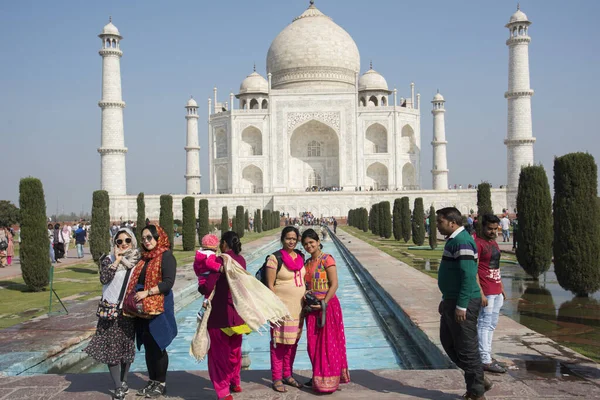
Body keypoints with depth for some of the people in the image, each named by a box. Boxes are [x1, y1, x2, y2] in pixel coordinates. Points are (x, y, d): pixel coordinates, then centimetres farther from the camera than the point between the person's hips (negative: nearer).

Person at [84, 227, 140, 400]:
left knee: (127, 345, 10)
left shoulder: (137, 260, 2)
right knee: (112, 346, -3)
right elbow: (104, 278, -17)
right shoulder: (109, 260, 0)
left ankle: (124, 381, 27)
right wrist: (117, 260, -16)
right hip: (111, 308, -1)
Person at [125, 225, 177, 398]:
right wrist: (135, 296, 4)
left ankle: (161, 384, 11)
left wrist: (146, 292, -21)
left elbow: (168, 282, -18)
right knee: (148, 346, 12)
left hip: (159, 307, -7)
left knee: (158, 346, 0)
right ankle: (152, 381, 23)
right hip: (143, 308, 7)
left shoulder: (166, 256, -9)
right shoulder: (145, 257, 15)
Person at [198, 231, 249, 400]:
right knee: (235, 349, 21)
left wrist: (200, 286, 2)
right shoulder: (241, 260, 1)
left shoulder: (220, 260, -17)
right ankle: (235, 383, 35)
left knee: (219, 351, 5)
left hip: (220, 312, -6)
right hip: (237, 311, 6)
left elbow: (208, 287, -21)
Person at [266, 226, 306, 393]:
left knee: (293, 342, 14)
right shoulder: (275, 258, -11)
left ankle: (288, 375, 26)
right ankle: (277, 379, 10)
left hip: (298, 307, 6)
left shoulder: (300, 257, 8)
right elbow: (270, 284, -11)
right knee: (279, 343, 0)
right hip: (282, 307, -6)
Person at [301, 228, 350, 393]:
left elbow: (334, 284, -15)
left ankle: (328, 380, 5)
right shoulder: (307, 263, 12)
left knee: (328, 342, -2)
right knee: (313, 343, 11)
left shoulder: (326, 259, -9)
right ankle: (318, 376, 22)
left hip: (327, 304, -7)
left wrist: (324, 303, -19)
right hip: (312, 307, 7)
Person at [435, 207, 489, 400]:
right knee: (448, 341, 18)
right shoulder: (454, 240, 14)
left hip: (463, 303, -11)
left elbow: (468, 276, -24)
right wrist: (446, 300, 23)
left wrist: (461, 306, -24)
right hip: (452, 301, 11)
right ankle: (477, 380, 27)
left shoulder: (462, 242, -18)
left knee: (467, 348, 0)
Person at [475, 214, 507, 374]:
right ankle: (486, 361, -3)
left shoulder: (494, 243, 16)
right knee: (484, 325, -6)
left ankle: (487, 355, 22)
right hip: (486, 292, -9)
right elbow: (473, 270, -18)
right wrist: (480, 293, -22)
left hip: (497, 292, 9)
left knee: (491, 325, 13)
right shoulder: (478, 243, -13)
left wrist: (502, 288, 20)